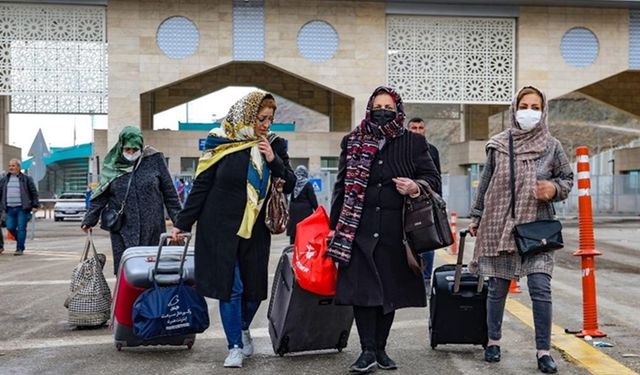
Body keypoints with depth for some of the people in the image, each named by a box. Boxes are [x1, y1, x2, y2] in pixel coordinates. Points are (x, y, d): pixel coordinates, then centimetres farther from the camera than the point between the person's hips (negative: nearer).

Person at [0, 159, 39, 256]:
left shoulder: (26, 179, 1)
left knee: (21, 228, -5)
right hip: (10, 209, 4)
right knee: (10, 228, 2)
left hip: (22, 208, -4)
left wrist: (35, 205, -5)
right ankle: (20, 240, 27)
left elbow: (34, 193, 1)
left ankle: (20, 248, 1)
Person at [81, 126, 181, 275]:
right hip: (123, 230, 1)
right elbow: (100, 197, 10)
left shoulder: (154, 160, 1)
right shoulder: (113, 165, 6)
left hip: (151, 229, -1)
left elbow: (169, 193, 3)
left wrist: (179, 221, 2)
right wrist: (89, 220, 7)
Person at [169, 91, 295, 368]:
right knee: (230, 286, -4)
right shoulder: (222, 144, -6)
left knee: (254, 286, 7)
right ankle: (235, 346, 11)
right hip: (220, 228, -3)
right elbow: (201, 186, -2)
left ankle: (243, 329, 36)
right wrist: (182, 223, -1)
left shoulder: (274, 145, 3)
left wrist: (273, 161, -13)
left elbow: (289, 186, 2)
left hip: (255, 230, 3)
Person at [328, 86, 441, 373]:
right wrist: (335, 227, 7)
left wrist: (415, 186, -15)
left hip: (396, 231, 1)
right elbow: (341, 186, 10)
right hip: (359, 229, 0)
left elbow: (433, 178, 8)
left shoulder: (413, 143, 6)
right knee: (362, 288, -5)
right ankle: (367, 351, 4)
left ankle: (380, 348, 22)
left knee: (390, 290, 8)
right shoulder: (352, 142, 8)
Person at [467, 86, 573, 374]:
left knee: (541, 288, -6)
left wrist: (555, 188, -12)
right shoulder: (498, 145, 3)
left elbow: (567, 179, 11)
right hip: (499, 226, 1)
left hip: (537, 227, 0)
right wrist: (477, 218, 13)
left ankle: (543, 351, 4)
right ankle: (493, 341, 25)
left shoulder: (552, 147, 2)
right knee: (498, 287, 8)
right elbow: (485, 184, 10)